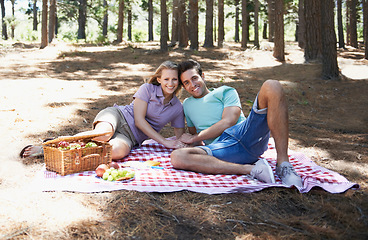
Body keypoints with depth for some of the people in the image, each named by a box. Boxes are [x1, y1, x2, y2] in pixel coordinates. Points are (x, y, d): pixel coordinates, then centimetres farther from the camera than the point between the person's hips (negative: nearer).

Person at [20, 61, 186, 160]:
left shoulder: (177, 108, 9)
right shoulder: (148, 89, -1)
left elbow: (180, 135, 16)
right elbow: (139, 120, -8)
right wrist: (163, 141, -12)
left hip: (130, 137, 2)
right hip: (117, 117, -1)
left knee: (119, 151, -39)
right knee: (104, 133, -42)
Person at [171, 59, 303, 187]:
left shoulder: (226, 92, 19)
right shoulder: (187, 105, 32)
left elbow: (228, 122, 2)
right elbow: (193, 132, 38)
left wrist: (193, 138, 4)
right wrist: (197, 143, 12)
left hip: (246, 135, -1)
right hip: (219, 147, 1)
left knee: (272, 86, -22)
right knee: (177, 157, -30)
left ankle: (282, 163, -29)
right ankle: (250, 169, -31)